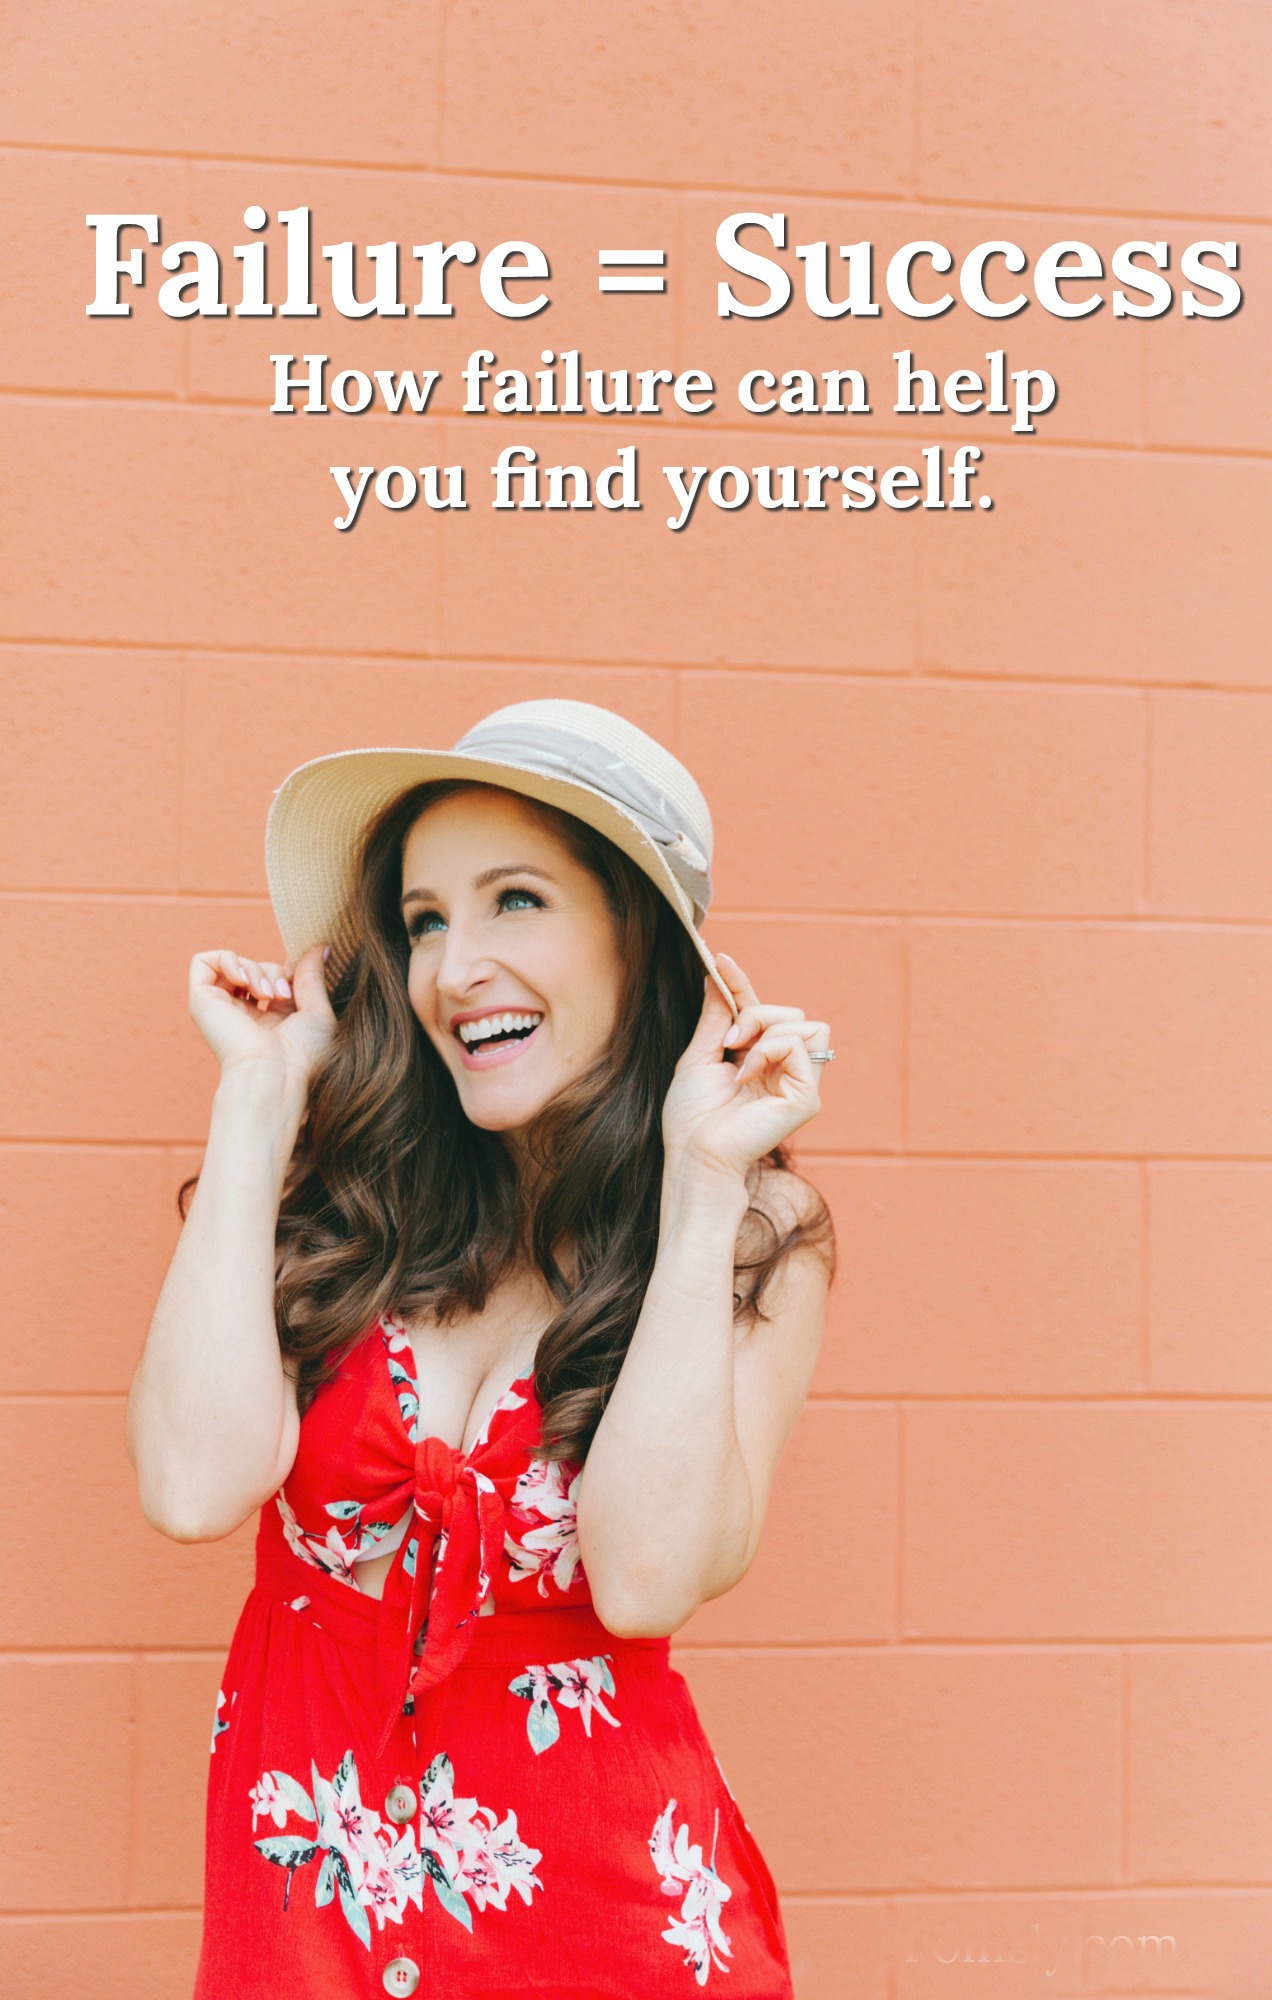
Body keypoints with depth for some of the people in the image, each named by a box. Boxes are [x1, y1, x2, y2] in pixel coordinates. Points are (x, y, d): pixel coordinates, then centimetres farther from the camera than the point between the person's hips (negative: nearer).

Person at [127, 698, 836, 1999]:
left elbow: (648, 1575, -20)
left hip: (591, 1882, -1)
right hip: (303, 1876, 1)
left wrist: (702, 1176, -19)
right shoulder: (346, 1193, -4)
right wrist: (260, 1093, -12)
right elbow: (196, 1487, -20)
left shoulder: (757, 1237, -6)